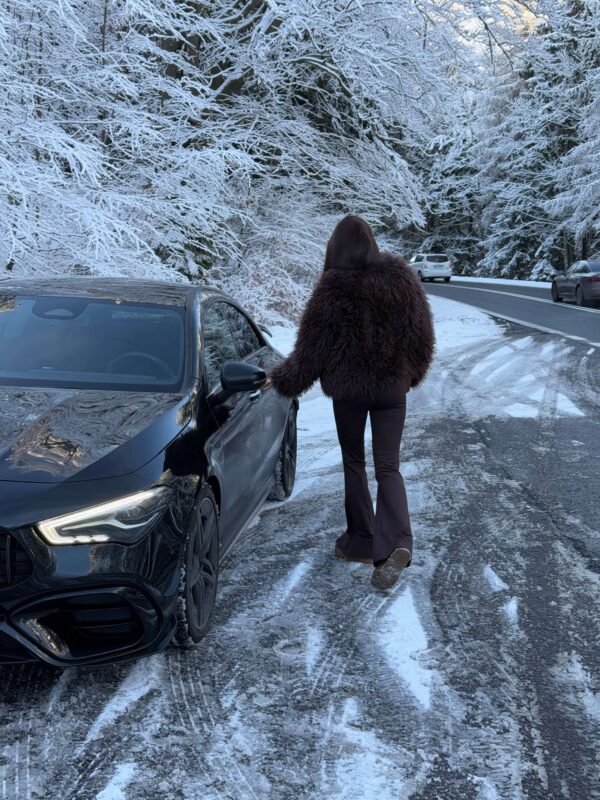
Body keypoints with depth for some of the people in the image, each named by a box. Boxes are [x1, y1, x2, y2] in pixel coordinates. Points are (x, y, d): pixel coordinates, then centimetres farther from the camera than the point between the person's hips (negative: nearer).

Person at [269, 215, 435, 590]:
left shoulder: (332, 289, -15)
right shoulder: (402, 277, -3)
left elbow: (311, 348, -9)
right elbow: (422, 335, 5)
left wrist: (282, 380, 7)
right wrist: (412, 373, 22)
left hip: (348, 389, -2)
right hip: (392, 386, 3)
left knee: (354, 464, 15)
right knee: (388, 467, 5)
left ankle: (361, 542, 23)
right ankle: (397, 543, -14)